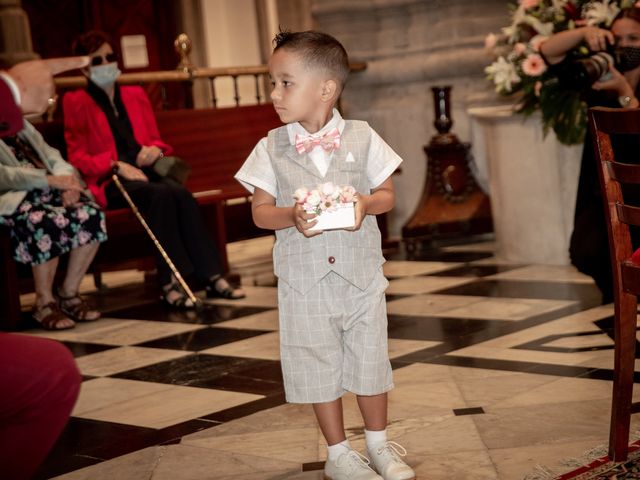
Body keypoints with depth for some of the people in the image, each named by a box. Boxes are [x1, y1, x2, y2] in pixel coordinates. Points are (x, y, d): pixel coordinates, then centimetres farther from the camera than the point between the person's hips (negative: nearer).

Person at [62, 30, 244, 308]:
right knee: (161, 194, -35)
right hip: (107, 181, -4)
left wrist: (155, 150, -2)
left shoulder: (135, 96, 22)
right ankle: (170, 283, -37)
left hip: (143, 170, 4)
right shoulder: (76, 103, 7)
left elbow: (155, 139, 24)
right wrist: (117, 165, -15)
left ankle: (212, 277, -34)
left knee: (181, 194, -30)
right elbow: (77, 157, 0)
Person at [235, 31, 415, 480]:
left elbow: (388, 194, 3)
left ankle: (379, 444, 30)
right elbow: (261, 210, 0)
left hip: (361, 272, 0)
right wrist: (292, 217, -20)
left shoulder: (362, 137, -3)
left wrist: (365, 203, -18)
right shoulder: (272, 147, -3)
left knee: (369, 360, 10)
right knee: (318, 365, 8)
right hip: (304, 278, 0)